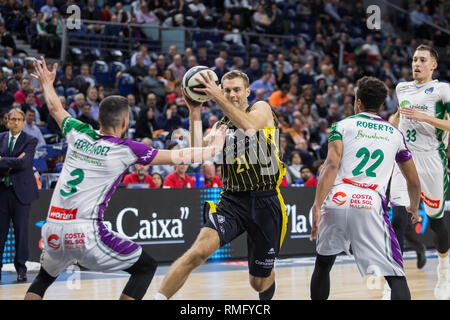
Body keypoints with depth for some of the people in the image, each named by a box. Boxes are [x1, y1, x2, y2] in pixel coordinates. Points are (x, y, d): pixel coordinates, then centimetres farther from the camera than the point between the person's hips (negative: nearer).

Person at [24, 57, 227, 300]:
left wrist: (47, 84, 51)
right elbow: (179, 156, 3)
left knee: (45, 276, 32)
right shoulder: (126, 150, -2)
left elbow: (56, 109, 32)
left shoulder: (78, 134, 11)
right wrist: (215, 147, 16)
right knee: (146, 267, 8)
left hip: (52, 231, 6)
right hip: (86, 232, -6)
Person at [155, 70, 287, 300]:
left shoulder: (262, 109, 3)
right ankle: (158, 298, -25)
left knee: (260, 282, 9)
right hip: (232, 201, 2)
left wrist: (217, 97, -27)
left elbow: (249, 127, -22)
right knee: (199, 250, -26)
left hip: (265, 203, -2)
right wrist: (195, 112, -6)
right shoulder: (221, 125, 15)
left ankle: (267, 299, 45)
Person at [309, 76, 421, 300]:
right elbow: (414, 181, 27)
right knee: (396, 276, -1)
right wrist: (414, 207, 47)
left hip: (336, 200, 1)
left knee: (322, 265, 23)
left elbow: (331, 165, -6)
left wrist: (317, 206, -11)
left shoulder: (342, 126, 12)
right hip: (371, 205, -1)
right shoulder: (395, 134, 19)